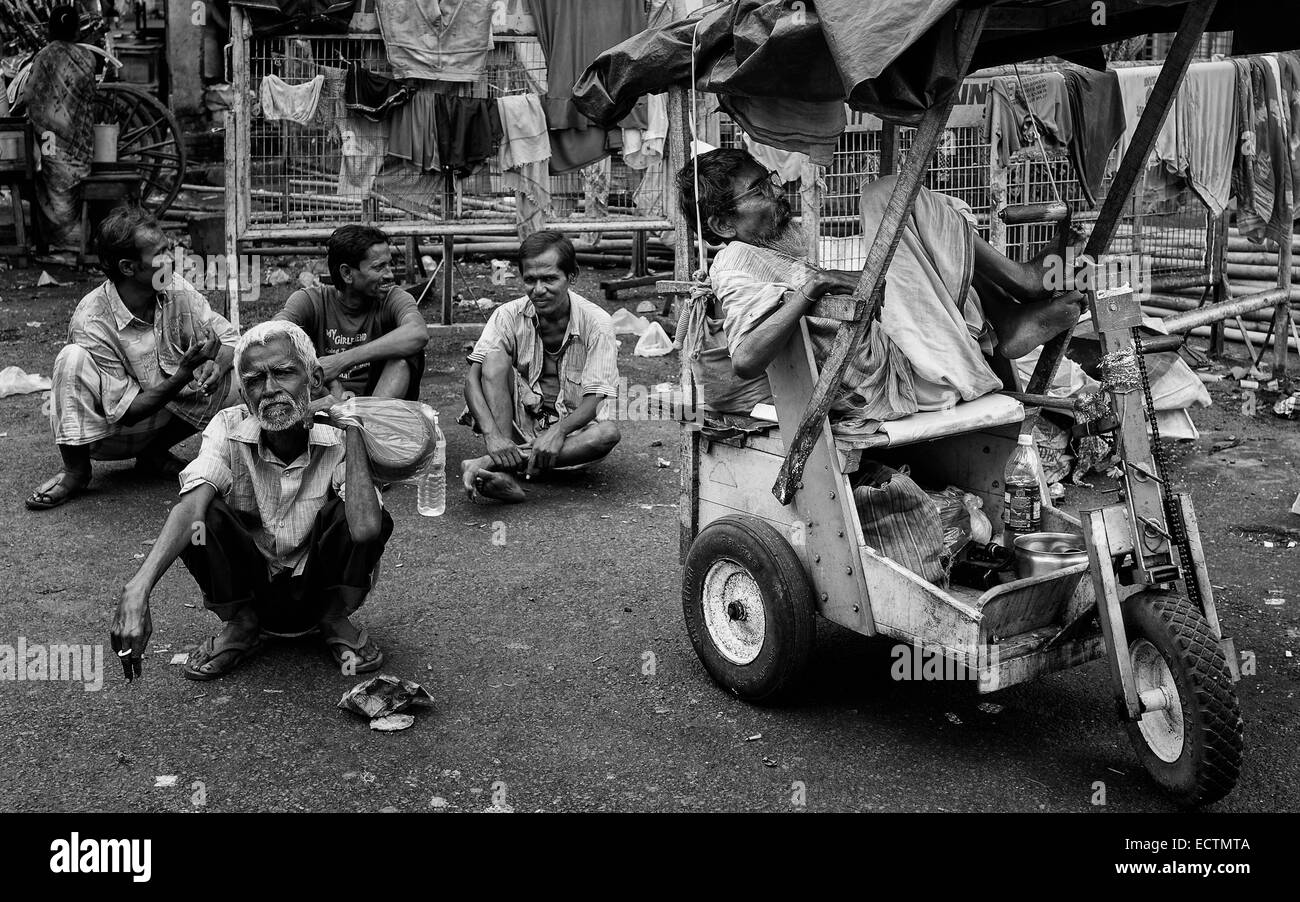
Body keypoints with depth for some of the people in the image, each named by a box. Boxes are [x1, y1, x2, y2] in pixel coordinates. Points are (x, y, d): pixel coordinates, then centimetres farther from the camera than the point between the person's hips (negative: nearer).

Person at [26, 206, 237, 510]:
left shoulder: (176, 289, -11)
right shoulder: (91, 322, -25)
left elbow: (232, 339, -6)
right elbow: (125, 413, -24)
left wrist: (215, 364, -29)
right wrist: (185, 373, -36)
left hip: (163, 417, 5)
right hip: (109, 433, -4)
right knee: (73, 359, -31)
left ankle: (155, 451, 4)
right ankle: (75, 470, -12)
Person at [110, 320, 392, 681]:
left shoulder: (338, 435, -21)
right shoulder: (229, 429, -16)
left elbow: (365, 529, -39)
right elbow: (190, 508, -33)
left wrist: (350, 427, -31)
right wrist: (138, 587, -50)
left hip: (322, 587, -1)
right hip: (250, 589, 1)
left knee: (359, 514, -30)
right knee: (207, 517, -27)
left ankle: (336, 620, -1)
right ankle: (240, 625, 1)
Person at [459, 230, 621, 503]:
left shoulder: (596, 322, -12)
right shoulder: (509, 316, -8)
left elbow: (591, 404, -17)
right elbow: (473, 379, -18)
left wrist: (558, 431, -39)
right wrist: (492, 435, -36)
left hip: (571, 428, -1)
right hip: (520, 421, 1)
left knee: (608, 433, -33)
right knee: (496, 356, -22)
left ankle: (490, 463, -37)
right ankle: (505, 475, -37)